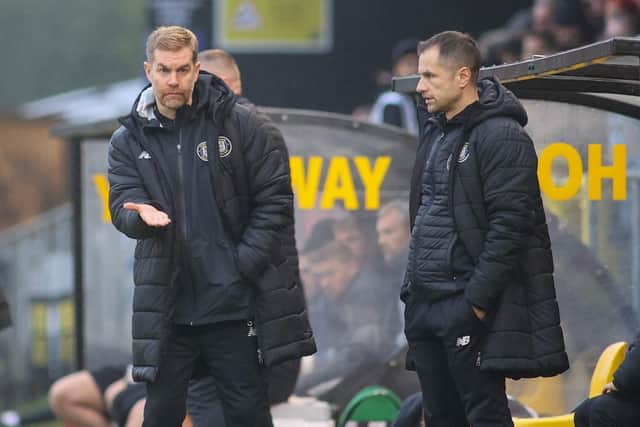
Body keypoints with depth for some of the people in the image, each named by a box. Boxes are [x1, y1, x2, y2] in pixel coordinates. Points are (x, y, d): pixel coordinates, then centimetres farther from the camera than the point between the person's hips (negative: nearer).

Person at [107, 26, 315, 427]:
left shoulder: (241, 124, -3)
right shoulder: (129, 140, 5)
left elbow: (274, 197, -2)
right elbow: (121, 206, -3)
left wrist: (245, 262, -10)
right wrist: (141, 216, -27)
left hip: (233, 302, -2)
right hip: (167, 307, 2)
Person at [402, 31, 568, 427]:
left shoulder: (501, 137, -12)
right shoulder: (436, 132, 16)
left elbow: (510, 226, -18)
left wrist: (476, 299, -20)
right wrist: (413, 286, 16)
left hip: (468, 308, -9)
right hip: (425, 305, 9)